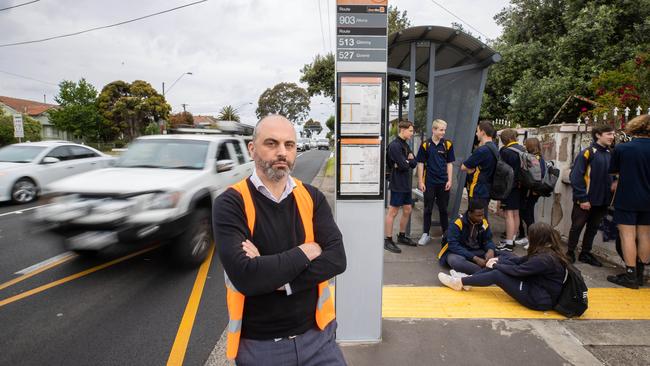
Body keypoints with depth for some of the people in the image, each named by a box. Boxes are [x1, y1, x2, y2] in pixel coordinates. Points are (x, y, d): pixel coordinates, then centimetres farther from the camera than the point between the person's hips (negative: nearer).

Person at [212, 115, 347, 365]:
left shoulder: (312, 197, -3)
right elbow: (245, 277, -25)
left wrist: (274, 278, -21)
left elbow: (336, 259, -12)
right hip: (258, 344, -2)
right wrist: (306, 252, -16)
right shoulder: (230, 204, -14)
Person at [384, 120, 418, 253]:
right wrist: (408, 161, -1)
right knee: (393, 212, -2)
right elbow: (403, 165, -22)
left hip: (406, 184, 9)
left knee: (407, 210, 15)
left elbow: (414, 163, 8)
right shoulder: (394, 145, -16)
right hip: (397, 184, -9)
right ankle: (388, 241, 7)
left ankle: (401, 236, 30)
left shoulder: (405, 145, 14)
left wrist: (406, 162, -12)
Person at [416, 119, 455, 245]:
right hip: (429, 182, -1)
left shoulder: (448, 144, 1)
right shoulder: (425, 145, -4)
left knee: (443, 209, 12)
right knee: (428, 209, 8)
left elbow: (449, 163, 6)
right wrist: (420, 181, -4)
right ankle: (425, 234, 17)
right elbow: (420, 164, -1)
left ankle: (446, 233, 25)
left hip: (443, 182, 1)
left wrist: (449, 180, -1)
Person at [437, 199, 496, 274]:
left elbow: (488, 240, 4)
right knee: (455, 260, -38)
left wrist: (491, 250, -21)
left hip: (476, 252, 5)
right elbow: (453, 246, -24)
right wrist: (475, 258, -31)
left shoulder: (484, 223, -3)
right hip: (457, 252, -5)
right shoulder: (457, 224, -20)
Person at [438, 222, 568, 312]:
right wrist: (498, 260, 3)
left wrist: (495, 265, -7)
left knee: (497, 275, -15)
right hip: (538, 288, 9)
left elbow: (517, 270, -22)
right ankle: (469, 278, 6)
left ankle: (460, 282, 0)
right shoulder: (549, 251, 2)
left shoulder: (545, 258, -28)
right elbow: (523, 261, 10)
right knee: (506, 256, 5)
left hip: (541, 300, -9)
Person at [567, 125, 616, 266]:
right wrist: (582, 198, -18)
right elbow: (575, 176, -16)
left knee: (593, 228, 14)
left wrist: (610, 196, 7)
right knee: (577, 226, 5)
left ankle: (585, 254, 27)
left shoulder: (610, 155, 9)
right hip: (585, 200, -6)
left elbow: (611, 176, 16)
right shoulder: (587, 153, -12)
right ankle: (570, 252, 18)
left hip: (602, 200, 6)